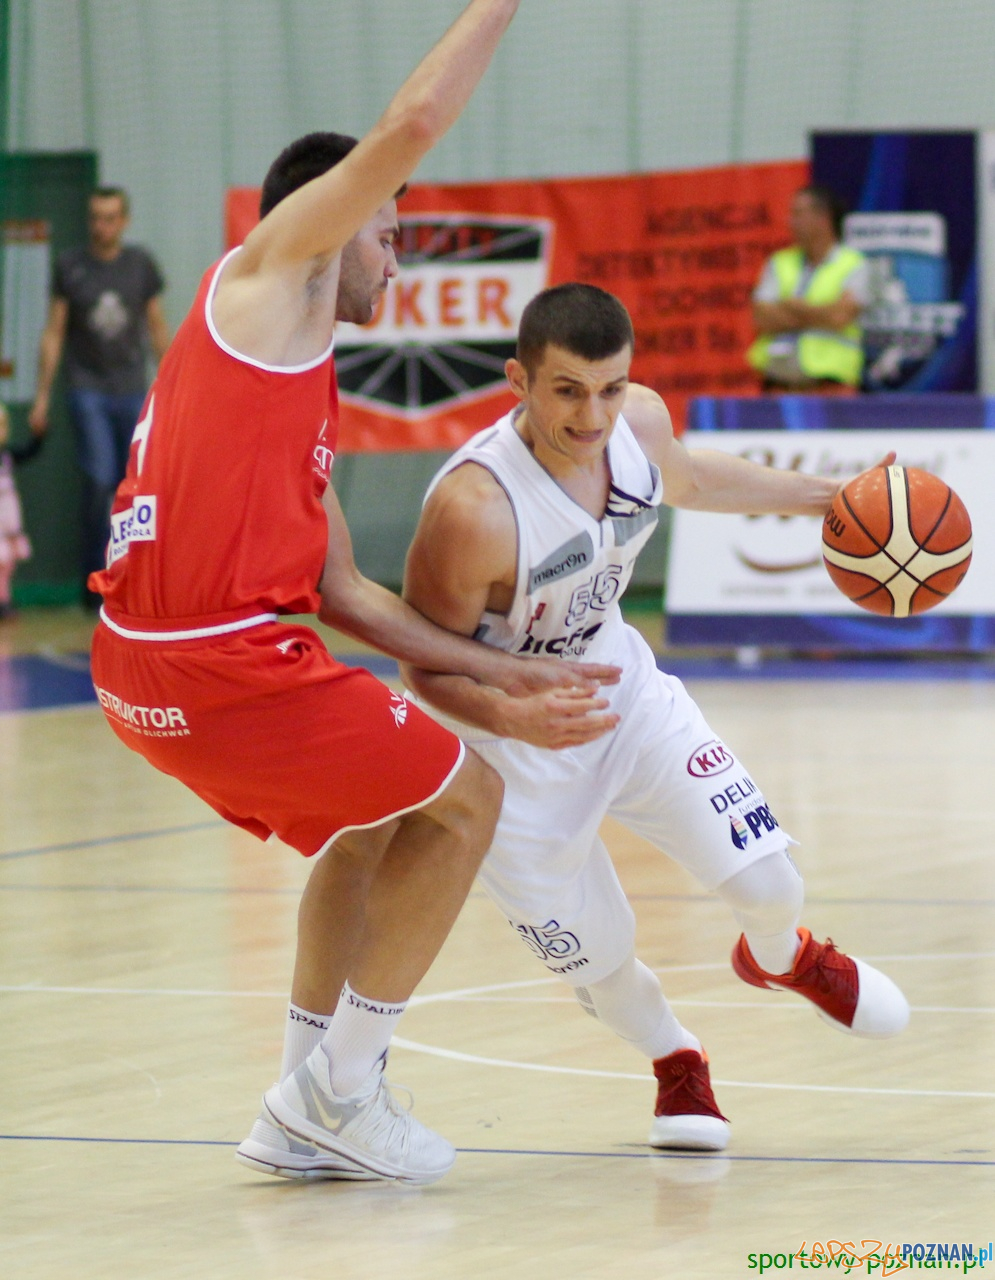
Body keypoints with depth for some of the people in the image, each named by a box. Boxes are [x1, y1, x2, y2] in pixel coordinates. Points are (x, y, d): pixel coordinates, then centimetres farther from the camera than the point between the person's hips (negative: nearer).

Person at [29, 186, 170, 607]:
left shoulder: (141, 264, 6)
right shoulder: (69, 265, 1)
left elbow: (157, 329, 13)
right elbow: (54, 332, 4)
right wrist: (42, 395, 2)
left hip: (132, 390, 2)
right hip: (87, 389, -2)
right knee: (98, 480, -15)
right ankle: (93, 582, -5)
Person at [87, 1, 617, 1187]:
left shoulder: (298, 386, 26)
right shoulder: (265, 271, 1)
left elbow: (342, 591, 24)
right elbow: (411, 124, -12)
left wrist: (500, 670, 22)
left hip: (144, 674, 10)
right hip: (223, 662, -10)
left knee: (369, 822, 29)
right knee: (463, 799, 7)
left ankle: (304, 1116, 27)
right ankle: (339, 1087, 10)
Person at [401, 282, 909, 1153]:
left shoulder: (641, 422, -16)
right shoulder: (473, 509, -37)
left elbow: (683, 477, 11)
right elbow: (427, 669, -25)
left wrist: (819, 496, 17)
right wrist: (516, 719, -43)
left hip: (621, 684, 5)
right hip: (511, 740, -5)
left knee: (764, 878, -2)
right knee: (599, 960, 2)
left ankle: (781, 958, 38)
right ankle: (675, 1061, 38)